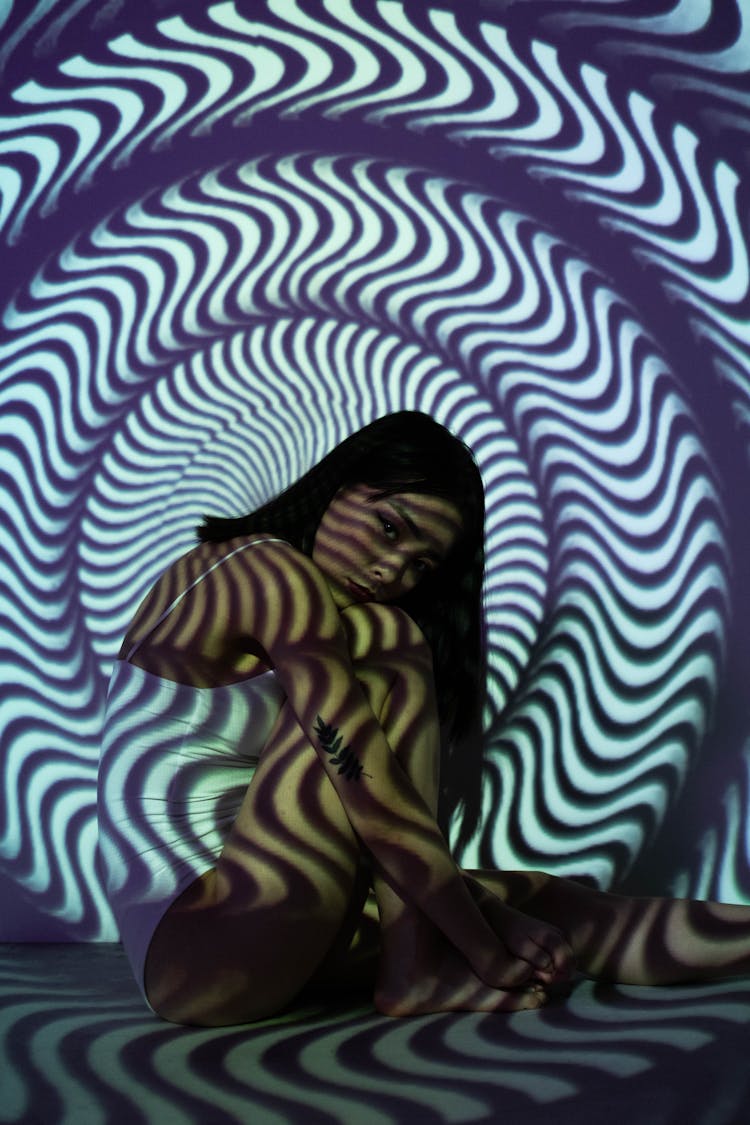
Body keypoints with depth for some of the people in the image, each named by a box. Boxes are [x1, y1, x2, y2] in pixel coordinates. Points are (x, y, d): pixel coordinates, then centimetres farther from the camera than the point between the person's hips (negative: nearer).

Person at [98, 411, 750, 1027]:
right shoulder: (271, 568, -13)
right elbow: (380, 806, -19)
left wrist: (496, 917, 3)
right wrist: (487, 952, -12)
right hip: (203, 953, -9)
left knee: (541, 900, 1)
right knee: (395, 655, -14)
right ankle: (417, 973, -14)